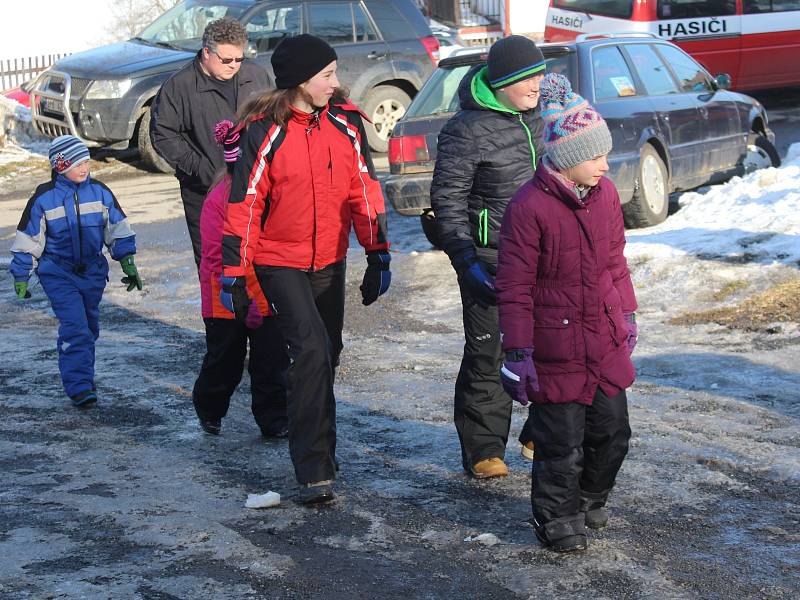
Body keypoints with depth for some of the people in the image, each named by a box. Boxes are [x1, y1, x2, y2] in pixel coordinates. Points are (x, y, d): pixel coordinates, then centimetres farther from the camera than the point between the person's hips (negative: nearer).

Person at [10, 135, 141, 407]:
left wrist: (128, 265, 7)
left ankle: (83, 377, 34)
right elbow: (28, 239, -2)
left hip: (93, 271, 4)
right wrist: (21, 278, 2)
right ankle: (78, 386, -14)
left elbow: (118, 230, 8)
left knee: (89, 327, 15)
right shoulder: (44, 198, -9)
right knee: (74, 326, -15)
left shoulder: (99, 192, -1)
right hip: (58, 273, -4)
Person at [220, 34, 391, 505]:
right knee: (311, 350, -18)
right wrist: (234, 273, -9)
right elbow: (244, 206, -9)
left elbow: (365, 191, 5)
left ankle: (318, 445, 34)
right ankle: (315, 473, -16)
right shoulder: (266, 134, -13)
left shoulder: (345, 123, -2)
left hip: (330, 260, 5)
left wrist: (379, 254, 4)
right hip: (281, 262, -5)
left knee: (327, 354, 13)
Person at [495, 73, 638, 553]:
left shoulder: (605, 194, 3)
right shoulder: (529, 207, -17)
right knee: (562, 441, 1)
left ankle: (591, 499, 39)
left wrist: (627, 315, 20)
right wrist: (518, 351, -13)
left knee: (613, 432, 15)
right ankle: (558, 518, 21)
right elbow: (514, 287, -14)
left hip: (606, 342, 6)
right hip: (557, 349, -6)